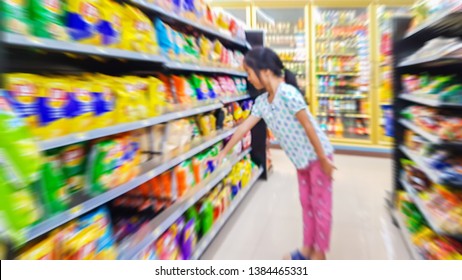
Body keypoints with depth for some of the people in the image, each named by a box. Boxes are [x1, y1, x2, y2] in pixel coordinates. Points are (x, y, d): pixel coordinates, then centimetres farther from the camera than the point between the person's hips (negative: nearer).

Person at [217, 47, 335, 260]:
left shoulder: (288, 93, -26)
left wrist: (323, 159, -17)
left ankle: (319, 254, 22)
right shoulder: (261, 102, -1)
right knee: (306, 203, 17)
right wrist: (224, 152, 10)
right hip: (301, 159, 8)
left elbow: (308, 127, -23)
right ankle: (308, 249, 33)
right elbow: (244, 127, 5)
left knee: (321, 205, 6)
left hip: (317, 156, -8)